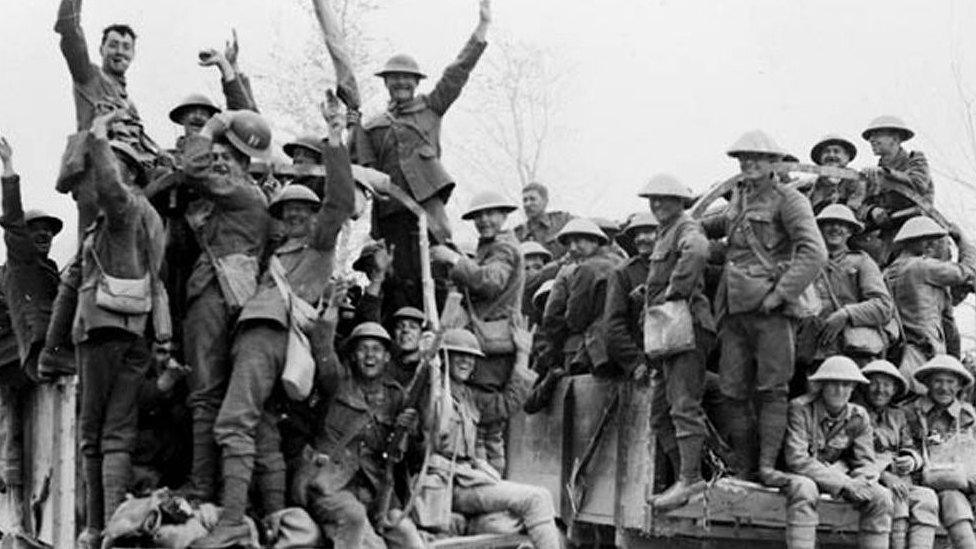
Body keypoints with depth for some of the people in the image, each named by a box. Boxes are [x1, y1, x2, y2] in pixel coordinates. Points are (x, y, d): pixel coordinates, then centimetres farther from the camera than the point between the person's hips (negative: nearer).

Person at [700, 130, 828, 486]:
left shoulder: (788, 200, -1)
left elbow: (814, 253, -12)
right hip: (733, 307, 6)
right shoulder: (739, 195, 19)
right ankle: (746, 469, 3)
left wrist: (781, 293, -16)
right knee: (735, 393, 0)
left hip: (769, 306, -6)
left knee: (772, 390, -9)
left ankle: (768, 464, -12)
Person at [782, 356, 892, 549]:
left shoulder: (858, 417, -1)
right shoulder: (800, 408, -18)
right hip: (802, 475, -5)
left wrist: (858, 482, -26)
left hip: (838, 474, 5)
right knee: (804, 489, -38)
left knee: (880, 497, -17)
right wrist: (843, 482, -28)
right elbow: (796, 458, -25)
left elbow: (866, 462, 0)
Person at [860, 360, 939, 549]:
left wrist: (911, 460, -8)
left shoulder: (897, 416, 23)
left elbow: (911, 448, 18)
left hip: (899, 481, 5)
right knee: (895, 498, -34)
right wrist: (883, 475, -19)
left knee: (926, 498, -26)